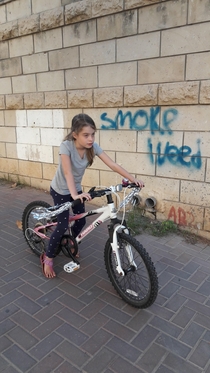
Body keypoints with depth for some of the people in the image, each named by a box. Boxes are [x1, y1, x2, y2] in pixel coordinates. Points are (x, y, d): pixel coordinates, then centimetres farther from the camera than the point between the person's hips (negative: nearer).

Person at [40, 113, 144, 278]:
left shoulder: (93, 146, -18)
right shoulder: (66, 146, -31)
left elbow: (113, 164, -22)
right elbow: (67, 172, -44)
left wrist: (133, 179, -31)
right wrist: (75, 195, -58)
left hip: (76, 189, 5)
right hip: (60, 190, -5)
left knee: (81, 221, 9)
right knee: (63, 225, -7)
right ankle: (48, 258, 14)